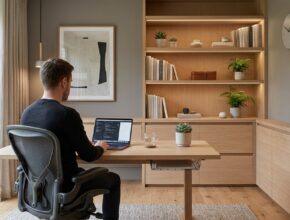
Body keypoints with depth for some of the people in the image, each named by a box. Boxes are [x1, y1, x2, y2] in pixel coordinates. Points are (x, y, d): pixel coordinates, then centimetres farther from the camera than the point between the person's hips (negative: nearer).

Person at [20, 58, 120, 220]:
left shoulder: (27, 112, -4)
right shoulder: (67, 114, -26)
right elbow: (88, 155, -17)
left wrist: (87, 145, 15)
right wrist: (100, 147, 5)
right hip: (63, 186, -7)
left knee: (82, 171, 34)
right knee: (113, 179, 16)